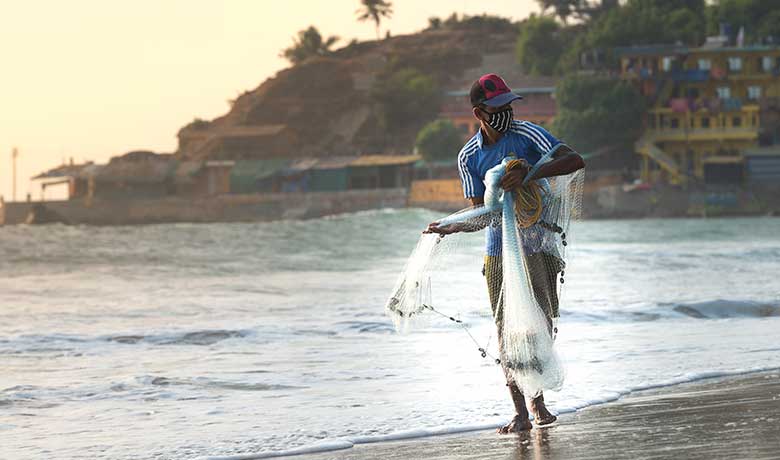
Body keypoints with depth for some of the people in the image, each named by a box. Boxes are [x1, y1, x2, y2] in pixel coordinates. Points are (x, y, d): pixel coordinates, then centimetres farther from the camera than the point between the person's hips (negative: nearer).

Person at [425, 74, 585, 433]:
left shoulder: (527, 134, -9)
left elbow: (575, 160, -21)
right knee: (507, 331, -1)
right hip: (499, 252, 2)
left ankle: (539, 401, 19)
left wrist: (528, 173, -33)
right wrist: (450, 228, -17)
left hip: (539, 247, -2)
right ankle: (520, 413, 4)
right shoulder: (469, 157, 2)